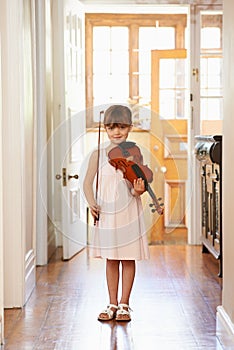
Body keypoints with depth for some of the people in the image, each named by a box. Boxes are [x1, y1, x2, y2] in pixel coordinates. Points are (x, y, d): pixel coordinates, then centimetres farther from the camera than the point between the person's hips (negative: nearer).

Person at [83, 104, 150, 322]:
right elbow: (88, 183, 3)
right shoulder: (98, 155, 1)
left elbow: (138, 186, -4)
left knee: (128, 259, 6)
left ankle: (124, 304, 17)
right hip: (106, 214, 1)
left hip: (129, 214, -1)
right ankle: (112, 304, 21)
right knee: (111, 260, 10)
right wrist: (92, 203, -12)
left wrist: (138, 191, -26)